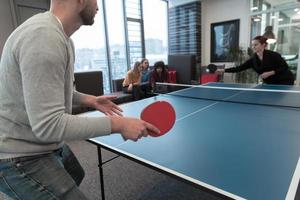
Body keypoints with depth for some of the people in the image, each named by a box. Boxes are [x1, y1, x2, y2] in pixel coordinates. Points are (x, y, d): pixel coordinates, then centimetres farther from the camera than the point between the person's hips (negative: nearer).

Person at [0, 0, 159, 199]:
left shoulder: (59, 35, 5)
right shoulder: (44, 36, -29)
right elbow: (49, 125, -32)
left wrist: (89, 99, 7)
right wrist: (118, 124, -29)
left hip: (45, 145, 10)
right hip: (21, 156, -10)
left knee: (76, 175, 29)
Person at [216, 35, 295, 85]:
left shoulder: (273, 55, -21)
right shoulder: (253, 60, -6)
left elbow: (285, 67, -17)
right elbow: (239, 68, -11)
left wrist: (269, 73, -29)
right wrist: (224, 70, -21)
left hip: (285, 81, -5)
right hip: (270, 83, 6)